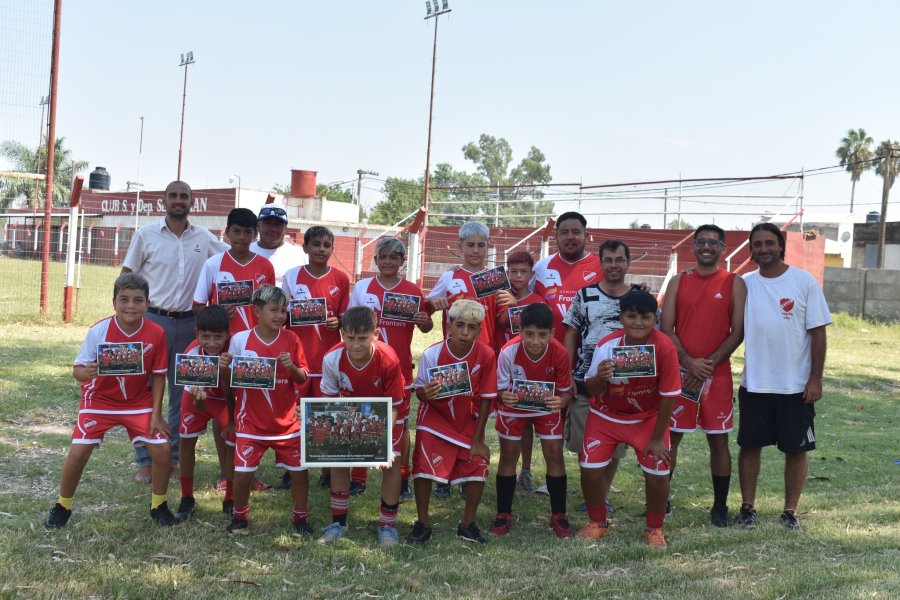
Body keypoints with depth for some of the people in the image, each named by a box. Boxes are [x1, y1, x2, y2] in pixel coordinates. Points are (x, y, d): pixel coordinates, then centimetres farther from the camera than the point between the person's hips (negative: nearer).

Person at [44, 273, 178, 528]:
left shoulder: (156, 333, -17)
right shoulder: (98, 331, -21)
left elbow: (158, 375, -7)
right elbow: (77, 369, -17)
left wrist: (156, 414, -10)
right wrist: (86, 372, -41)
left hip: (139, 402, 1)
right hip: (100, 400, -1)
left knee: (162, 448, -11)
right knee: (79, 451, -12)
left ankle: (158, 505, 14)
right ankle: (62, 507, 15)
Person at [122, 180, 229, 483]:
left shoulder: (204, 237, 5)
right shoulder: (146, 235, 0)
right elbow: (127, 277, 3)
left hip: (188, 323, 3)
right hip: (153, 320, -2)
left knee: (182, 393, 9)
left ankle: (174, 458, 20)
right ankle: (145, 461, 9)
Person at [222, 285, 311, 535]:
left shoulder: (291, 339, -4)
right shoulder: (240, 340, -8)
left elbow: (303, 378, 1)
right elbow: (230, 383, 1)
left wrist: (292, 367, -19)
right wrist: (225, 367, -20)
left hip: (286, 421, 2)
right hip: (251, 422, -1)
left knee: (299, 470, 5)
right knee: (242, 472, -3)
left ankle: (300, 517, 27)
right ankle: (239, 516, 24)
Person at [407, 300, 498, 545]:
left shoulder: (486, 355, -20)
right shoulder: (432, 354, -22)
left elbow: (486, 399, -13)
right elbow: (420, 391, -13)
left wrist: (477, 439, -11)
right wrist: (425, 394, -39)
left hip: (468, 421, 1)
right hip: (435, 418, -1)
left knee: (478, 464, -8)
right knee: (423, 465, -12)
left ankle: (468, 524, 13)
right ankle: (422, 523, 7)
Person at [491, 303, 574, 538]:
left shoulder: (559, 353, -29)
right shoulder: (508, 351, -31)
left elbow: (566, 391, -17)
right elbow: (501, 387, -21)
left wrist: (560, 402, -40)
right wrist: (503, 397, -44)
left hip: (548, 405, 1)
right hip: (514, 405, 0)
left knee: (555, 455, -3)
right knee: (508, 456, 3)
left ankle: (558, 516, 11)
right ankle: (503, 515, 17)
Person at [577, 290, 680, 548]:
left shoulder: (664, 347, -26)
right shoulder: (607, 346, -23)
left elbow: (667, 396, -18)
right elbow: (591, 390, -15)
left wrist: (657, 438, -12)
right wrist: (600, 377, -39)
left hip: (648, 418, -1)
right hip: (606, 416, 1)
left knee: (658, 471, -9)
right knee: (590, 468, -7)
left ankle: (654, 529, 19)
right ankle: (597, 523, 20)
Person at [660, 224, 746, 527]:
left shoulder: (734, 284, 2)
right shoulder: (678, 282, 6)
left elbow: (737, 332, -3)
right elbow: (666, 329, 1)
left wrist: (709, 365, -12)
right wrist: (689, 362, -13)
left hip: (717, 374, -1)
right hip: (679, 371, 1)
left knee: (718, 440, 5)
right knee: (669, 436, 5)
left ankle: (720, 506, 16)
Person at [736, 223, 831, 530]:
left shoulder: (804, 282, -5)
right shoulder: (744, 284, 2)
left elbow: (818, 332, -5)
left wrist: (816, 378, -8)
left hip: (796, 386, -2)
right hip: (754, 384, 2)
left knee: (796, 448, 6)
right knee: (750, 445, 8)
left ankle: (790, 511, 19)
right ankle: (747, 506, 22)